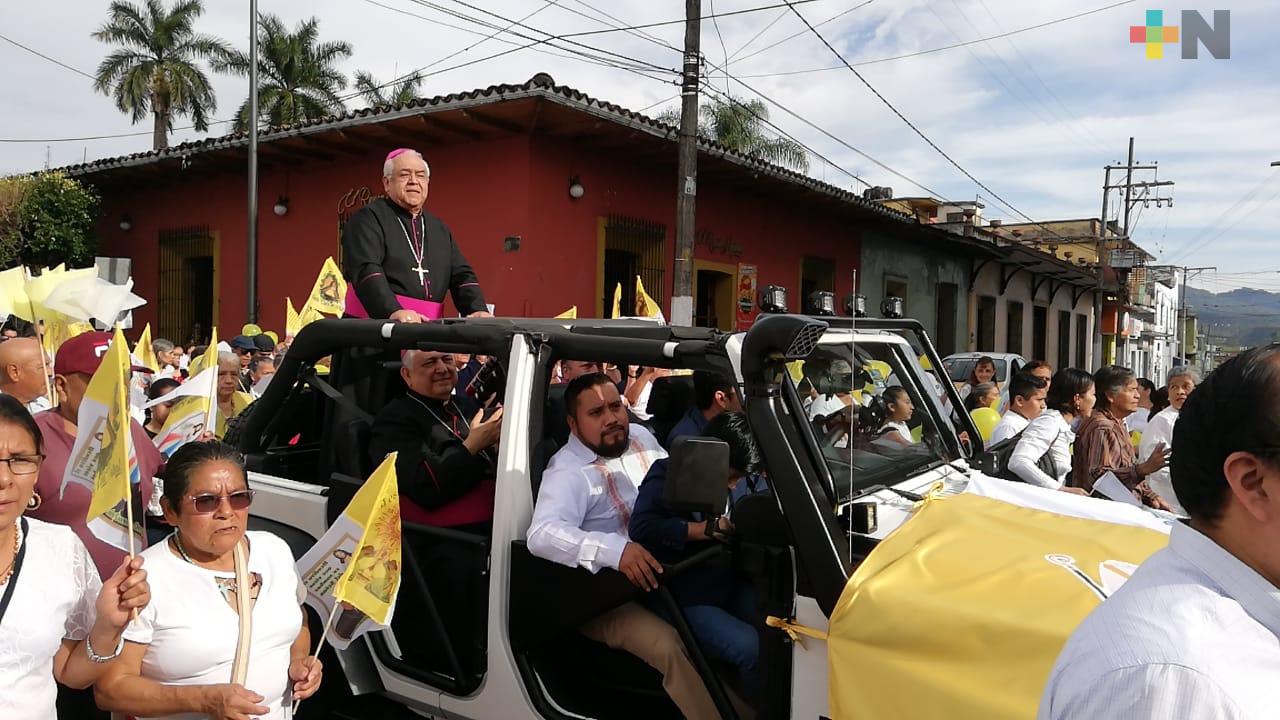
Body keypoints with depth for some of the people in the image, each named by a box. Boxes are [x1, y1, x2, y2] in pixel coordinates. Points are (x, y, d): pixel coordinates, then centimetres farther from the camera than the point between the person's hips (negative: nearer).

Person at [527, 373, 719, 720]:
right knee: (668, 645, -31)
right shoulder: (569, 472, -16)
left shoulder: (640, 436, 8)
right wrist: (615, 549, -42)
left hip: (666, 570, 7)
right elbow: (542, 534, -31)